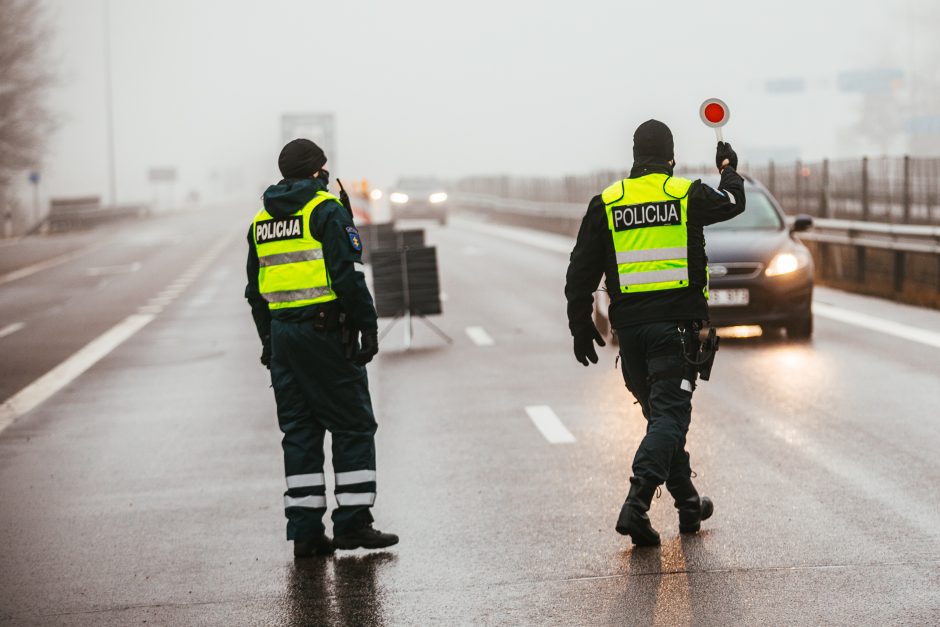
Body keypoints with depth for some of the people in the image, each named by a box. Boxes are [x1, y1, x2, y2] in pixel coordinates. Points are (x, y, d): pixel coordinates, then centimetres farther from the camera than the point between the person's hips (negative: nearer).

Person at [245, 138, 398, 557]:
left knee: (299, 430, 8)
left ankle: (305, 531, 6)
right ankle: (352, 522, -2)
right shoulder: (327, 210, -7)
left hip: (282, 332, 7)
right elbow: (347, 275, -15)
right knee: (353, 426, 1)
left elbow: (255, 289, 18)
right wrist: (368, 326, -11)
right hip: (326, 330, -6)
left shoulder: (262, 219, 14)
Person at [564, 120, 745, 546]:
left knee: (661, 413, 16)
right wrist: (729, 169, 41)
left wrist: (581, 327, 14)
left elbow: (581, 272, 6)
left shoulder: (606, 203, 6)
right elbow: (732, 203, 21)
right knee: (670, 414, -7)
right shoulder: (689, 195, -1)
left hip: (629, 325, 3)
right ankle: (637, 503, -25)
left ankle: (688, 505, 26)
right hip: (676, 321, -3)